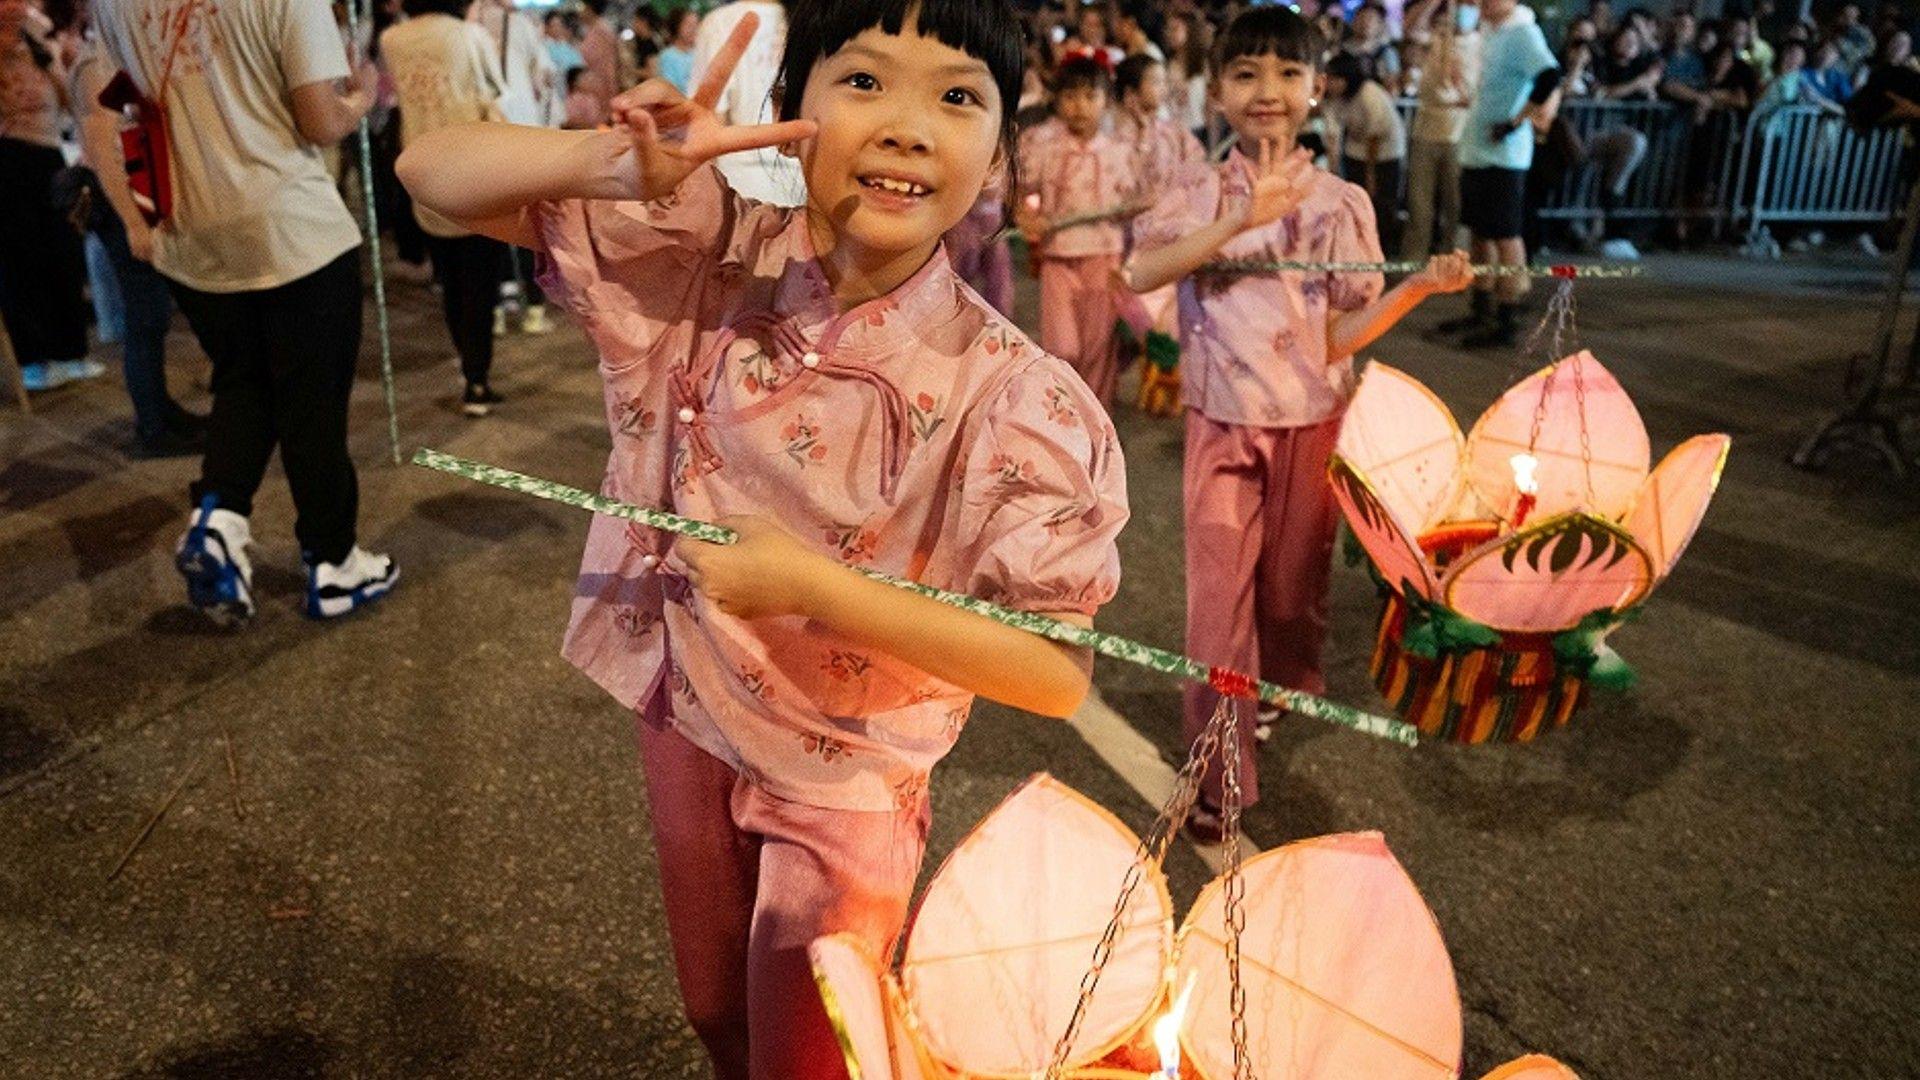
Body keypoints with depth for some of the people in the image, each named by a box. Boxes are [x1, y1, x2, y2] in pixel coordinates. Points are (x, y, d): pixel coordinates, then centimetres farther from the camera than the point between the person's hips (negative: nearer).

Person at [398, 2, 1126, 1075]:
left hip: (847, 775, -3)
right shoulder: (708, 254, -16)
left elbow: (1057, 675, -25)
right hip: (689, 713, 4)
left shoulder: (1015, 398, -26)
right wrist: (612, 161, -34)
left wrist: (811, 585, -32)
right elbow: (435, 171, -13)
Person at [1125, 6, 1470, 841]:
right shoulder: (1199, 190, -3)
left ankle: (1294, 706, 43)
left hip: (1311, 426, 2)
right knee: (1218, 595, -1)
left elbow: (1342, 335, -2)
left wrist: (1419, 286, -16)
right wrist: (1244, 218, -27)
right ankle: (1218, 776, 10)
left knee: (1296, 585, 15)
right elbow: (1140, 273, -22)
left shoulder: (1342, 203, 0)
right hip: (1224, 426, -1)